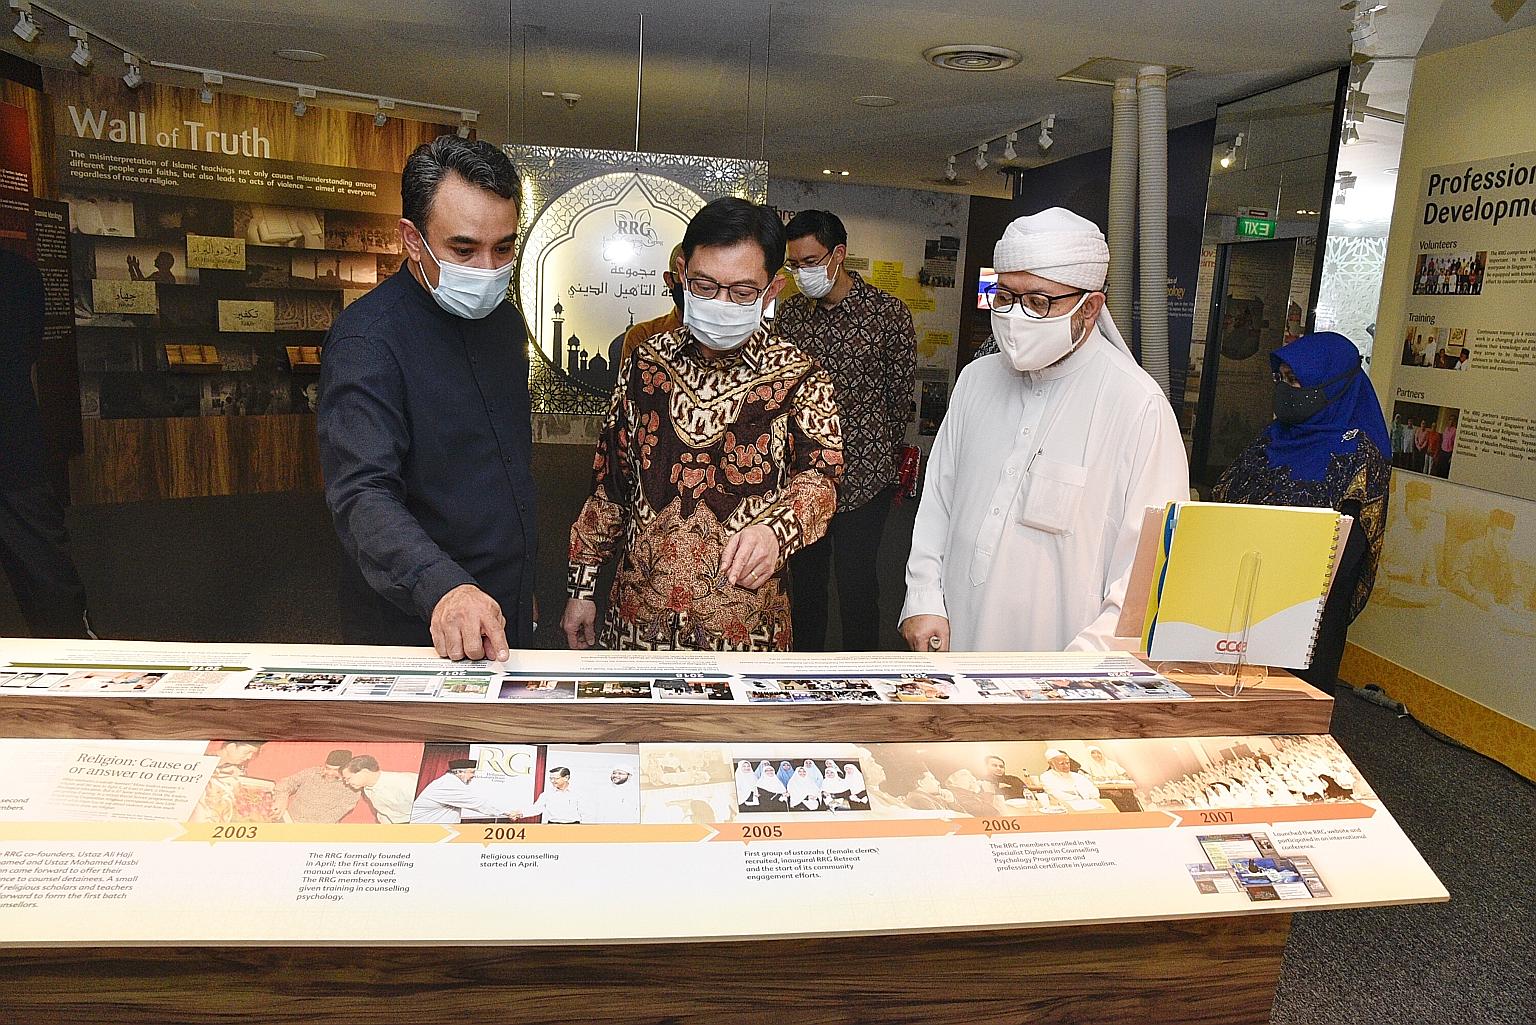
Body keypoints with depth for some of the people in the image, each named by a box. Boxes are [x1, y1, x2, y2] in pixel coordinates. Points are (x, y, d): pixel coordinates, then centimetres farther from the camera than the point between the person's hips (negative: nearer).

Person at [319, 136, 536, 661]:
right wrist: (442, 588, -44)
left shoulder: (505, 319, 7)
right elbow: (363, 495, -28)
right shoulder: (367, 337, -18)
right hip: (413, 630, -7)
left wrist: (522, 588, 17)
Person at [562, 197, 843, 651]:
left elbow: (819, 477, -17)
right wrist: (582, 586, 8)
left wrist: (773, 529, -39)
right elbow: (607, 484, 8)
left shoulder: (800, 380, -5)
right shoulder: (645, 363, 3)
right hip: (637, 616, 3)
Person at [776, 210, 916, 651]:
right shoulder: (789, 312, 6)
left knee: (856, 581, 2)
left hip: (863, 475, -4)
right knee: (804, 575, 13)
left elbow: (901, 393, 2)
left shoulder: (888, 312, -7)